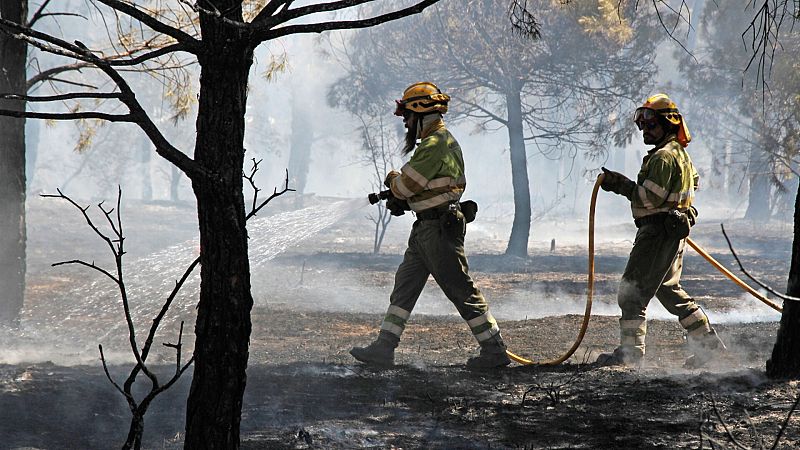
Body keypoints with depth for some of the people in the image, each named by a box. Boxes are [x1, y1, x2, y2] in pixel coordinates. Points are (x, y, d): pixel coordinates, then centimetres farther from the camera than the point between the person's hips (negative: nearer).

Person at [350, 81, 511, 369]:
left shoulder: (434, 145, -18)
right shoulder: (445, 141, 16)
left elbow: (406, 186, -17)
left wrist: (393, 179, 6)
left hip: (438, 229, -11)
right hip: (425, 228, 11)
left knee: (461, 290, -5)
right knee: (405, 286, 11)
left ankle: (494, 350, 0)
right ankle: (384, 348, 13)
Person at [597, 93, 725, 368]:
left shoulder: (664, 157, -17)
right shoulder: (681, 154, 17)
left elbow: (649, 197, -24)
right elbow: (694, 179, 34)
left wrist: (621, 185, -17)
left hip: (658, 230, -10)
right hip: (675, 231, 10)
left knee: (633, 288, -7)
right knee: (668, 289, 19)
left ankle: (630, 349, -9)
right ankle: (707, 341, 19)